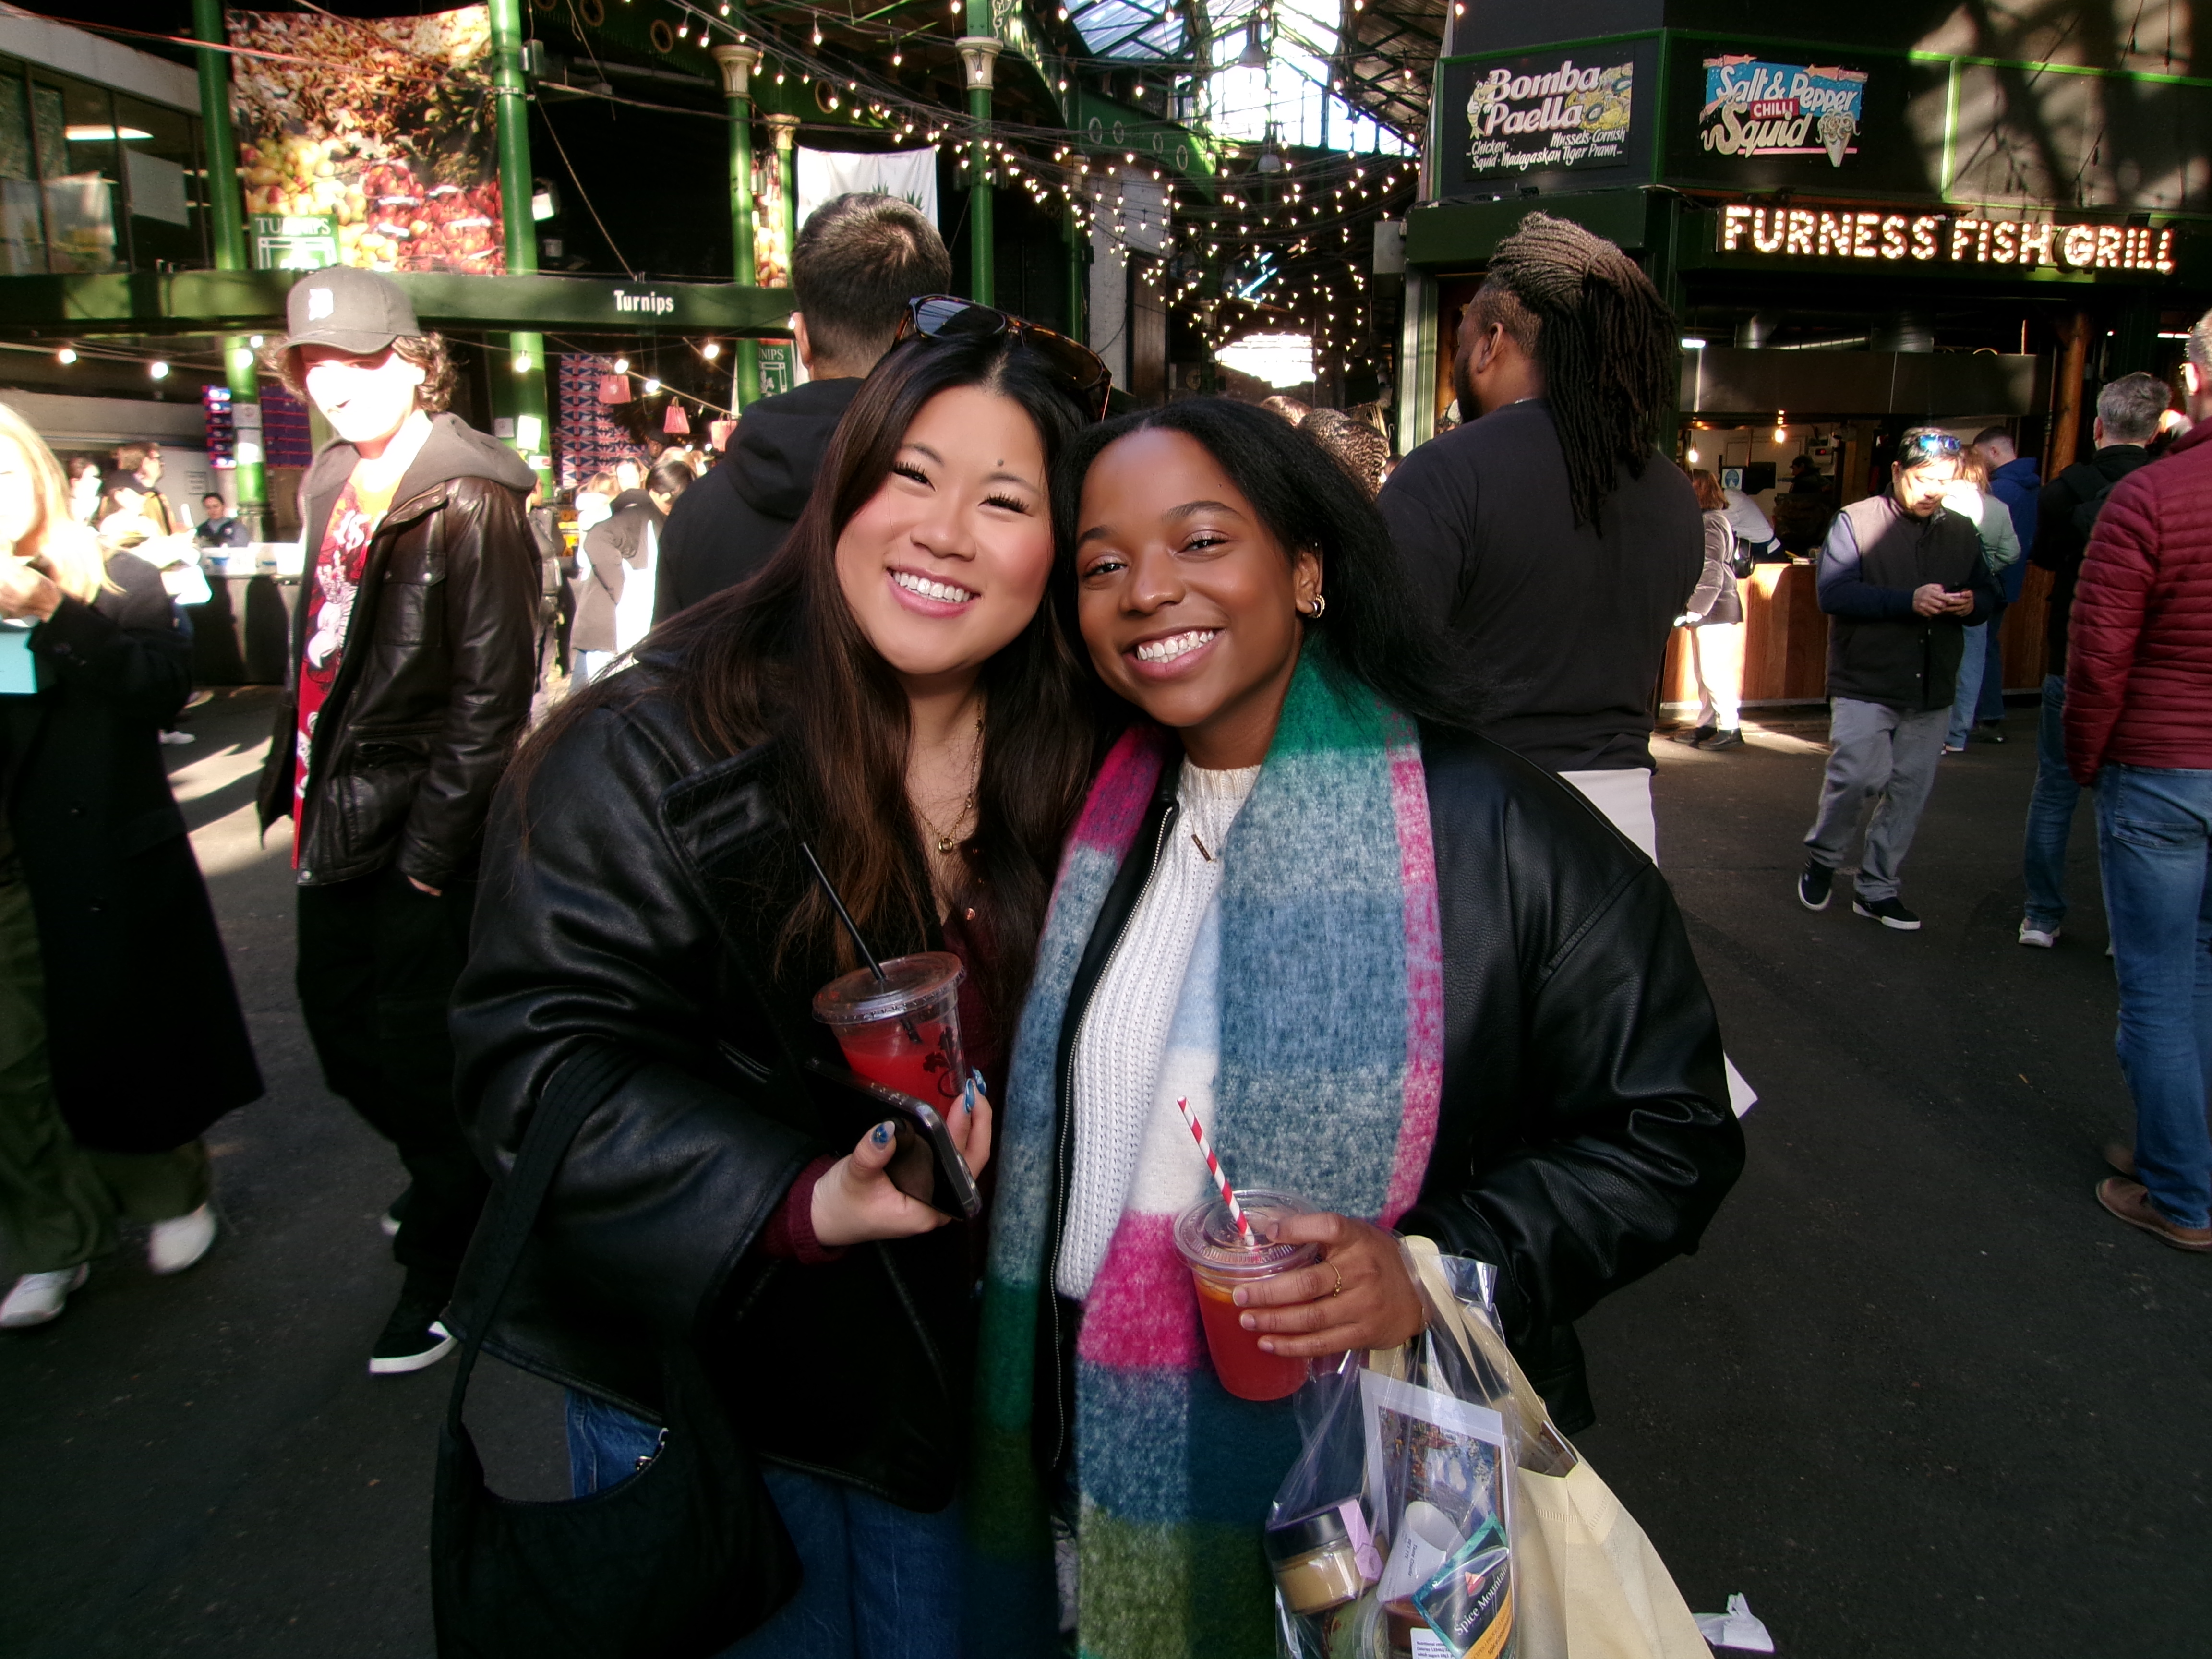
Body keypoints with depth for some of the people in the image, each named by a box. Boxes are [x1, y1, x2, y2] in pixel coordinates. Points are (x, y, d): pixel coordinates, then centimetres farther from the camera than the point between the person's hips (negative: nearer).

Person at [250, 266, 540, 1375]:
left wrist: (434, 844, -19)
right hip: (334, 824, 9)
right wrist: (292, 777, 14)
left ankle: (443, 1261, 23)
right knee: (339, 1027, 20)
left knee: (416, 1050, 2)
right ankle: (445, 1178, 44)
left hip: (417, 832, -9)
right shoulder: (333, 483, 12)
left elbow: (491, 692, -19)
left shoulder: (469, 502, -15)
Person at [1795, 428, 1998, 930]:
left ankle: (1877, 889, 18)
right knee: (1860, 775, -14)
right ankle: (1822, 858, 13)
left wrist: (1972, 604, -5)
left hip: (1932, 690, 5)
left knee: (1910, 792, 6)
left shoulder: (1961, 532, 13)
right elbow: (1833, 593, -14)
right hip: (1865, 684, -5)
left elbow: (1988, 593, 19)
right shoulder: (1856, 521, -3)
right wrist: (1909, 601, -22)